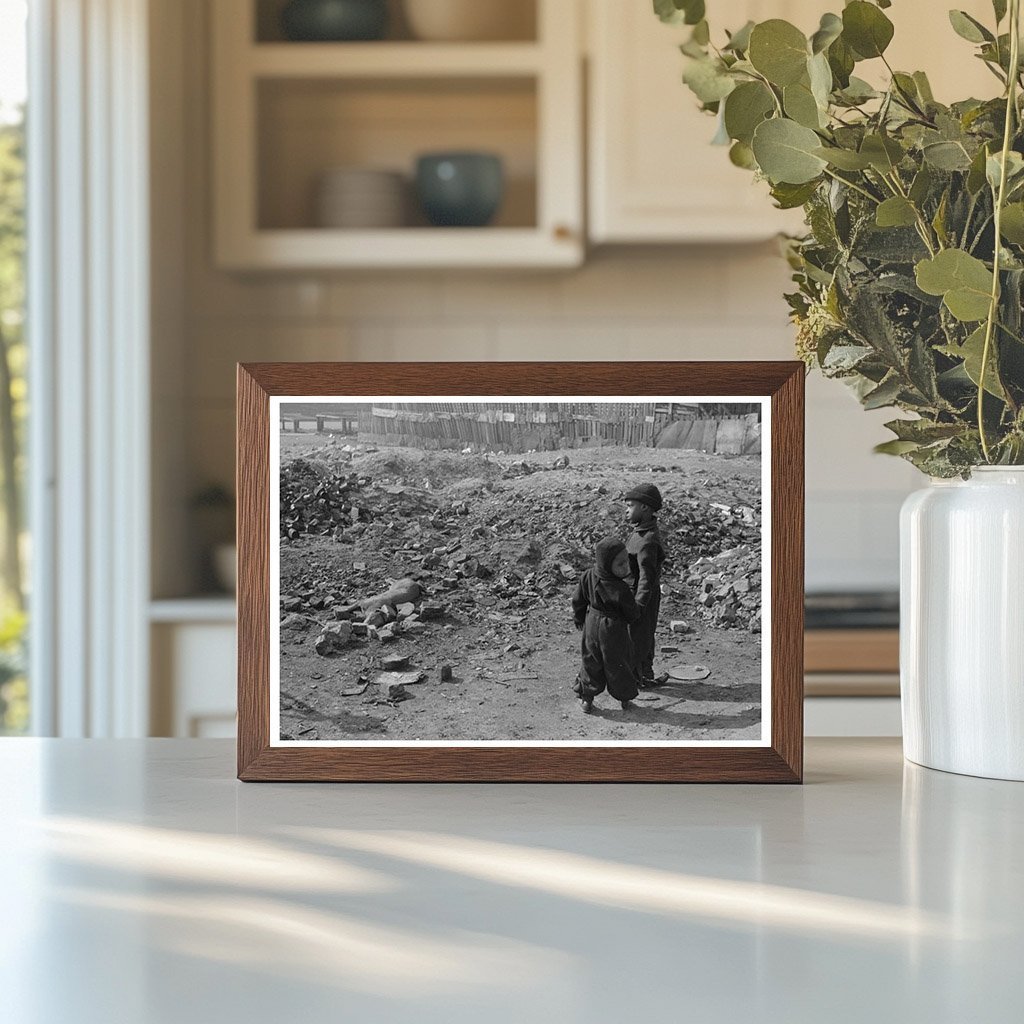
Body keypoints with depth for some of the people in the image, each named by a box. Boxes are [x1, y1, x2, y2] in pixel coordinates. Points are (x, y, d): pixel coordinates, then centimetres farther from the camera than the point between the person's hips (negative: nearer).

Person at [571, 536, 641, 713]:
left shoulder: (588, 577, -13)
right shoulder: (621, 589, -28)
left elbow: (578, 601, 0)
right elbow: (632, 615, -15)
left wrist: (579, 618, 18)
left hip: (592, 625, 5)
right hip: (614, 631, -5)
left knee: (592, 663, 19)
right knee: (619, 665, 14)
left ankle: (586, 697, 26)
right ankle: (624, 698, 28)